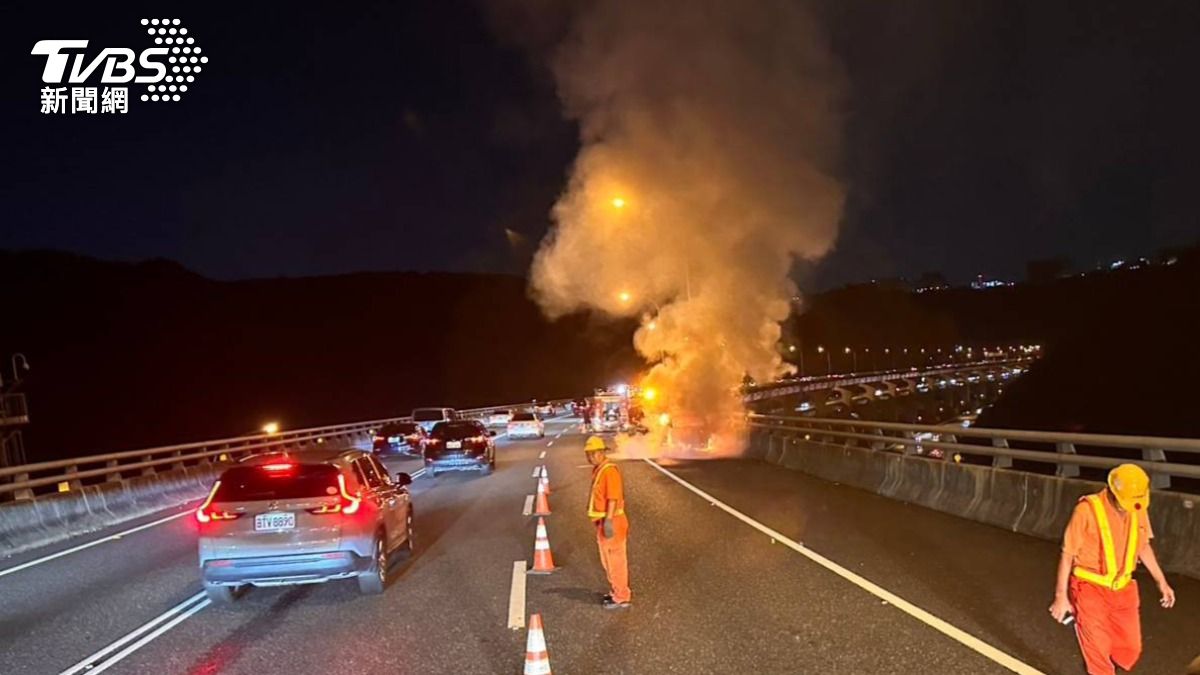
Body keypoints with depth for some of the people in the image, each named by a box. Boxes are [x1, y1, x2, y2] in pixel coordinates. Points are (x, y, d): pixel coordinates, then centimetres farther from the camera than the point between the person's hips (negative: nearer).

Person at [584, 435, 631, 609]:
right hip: (604, 522, 10)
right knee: (609, 559, 20)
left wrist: (608, 521, -26)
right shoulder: (598, 470, 10)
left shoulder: (609, 470, -19)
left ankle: (621, 598, 11)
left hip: (611, 523, -10)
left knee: (615, 560, 1)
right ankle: (620, 591, 33)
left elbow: (613, 498, -24)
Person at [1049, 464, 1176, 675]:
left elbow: (1143, 546, 14)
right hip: (1091, 590, -5)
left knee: (1131, 649, 13)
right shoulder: (1087, 510, -21)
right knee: (1098, 651, 4)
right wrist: (1061, 596, -11)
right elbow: (1067, 555, -14)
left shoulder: (1138, 509, -5)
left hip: (1123, 590, 5)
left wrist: (1161, 581, 17)